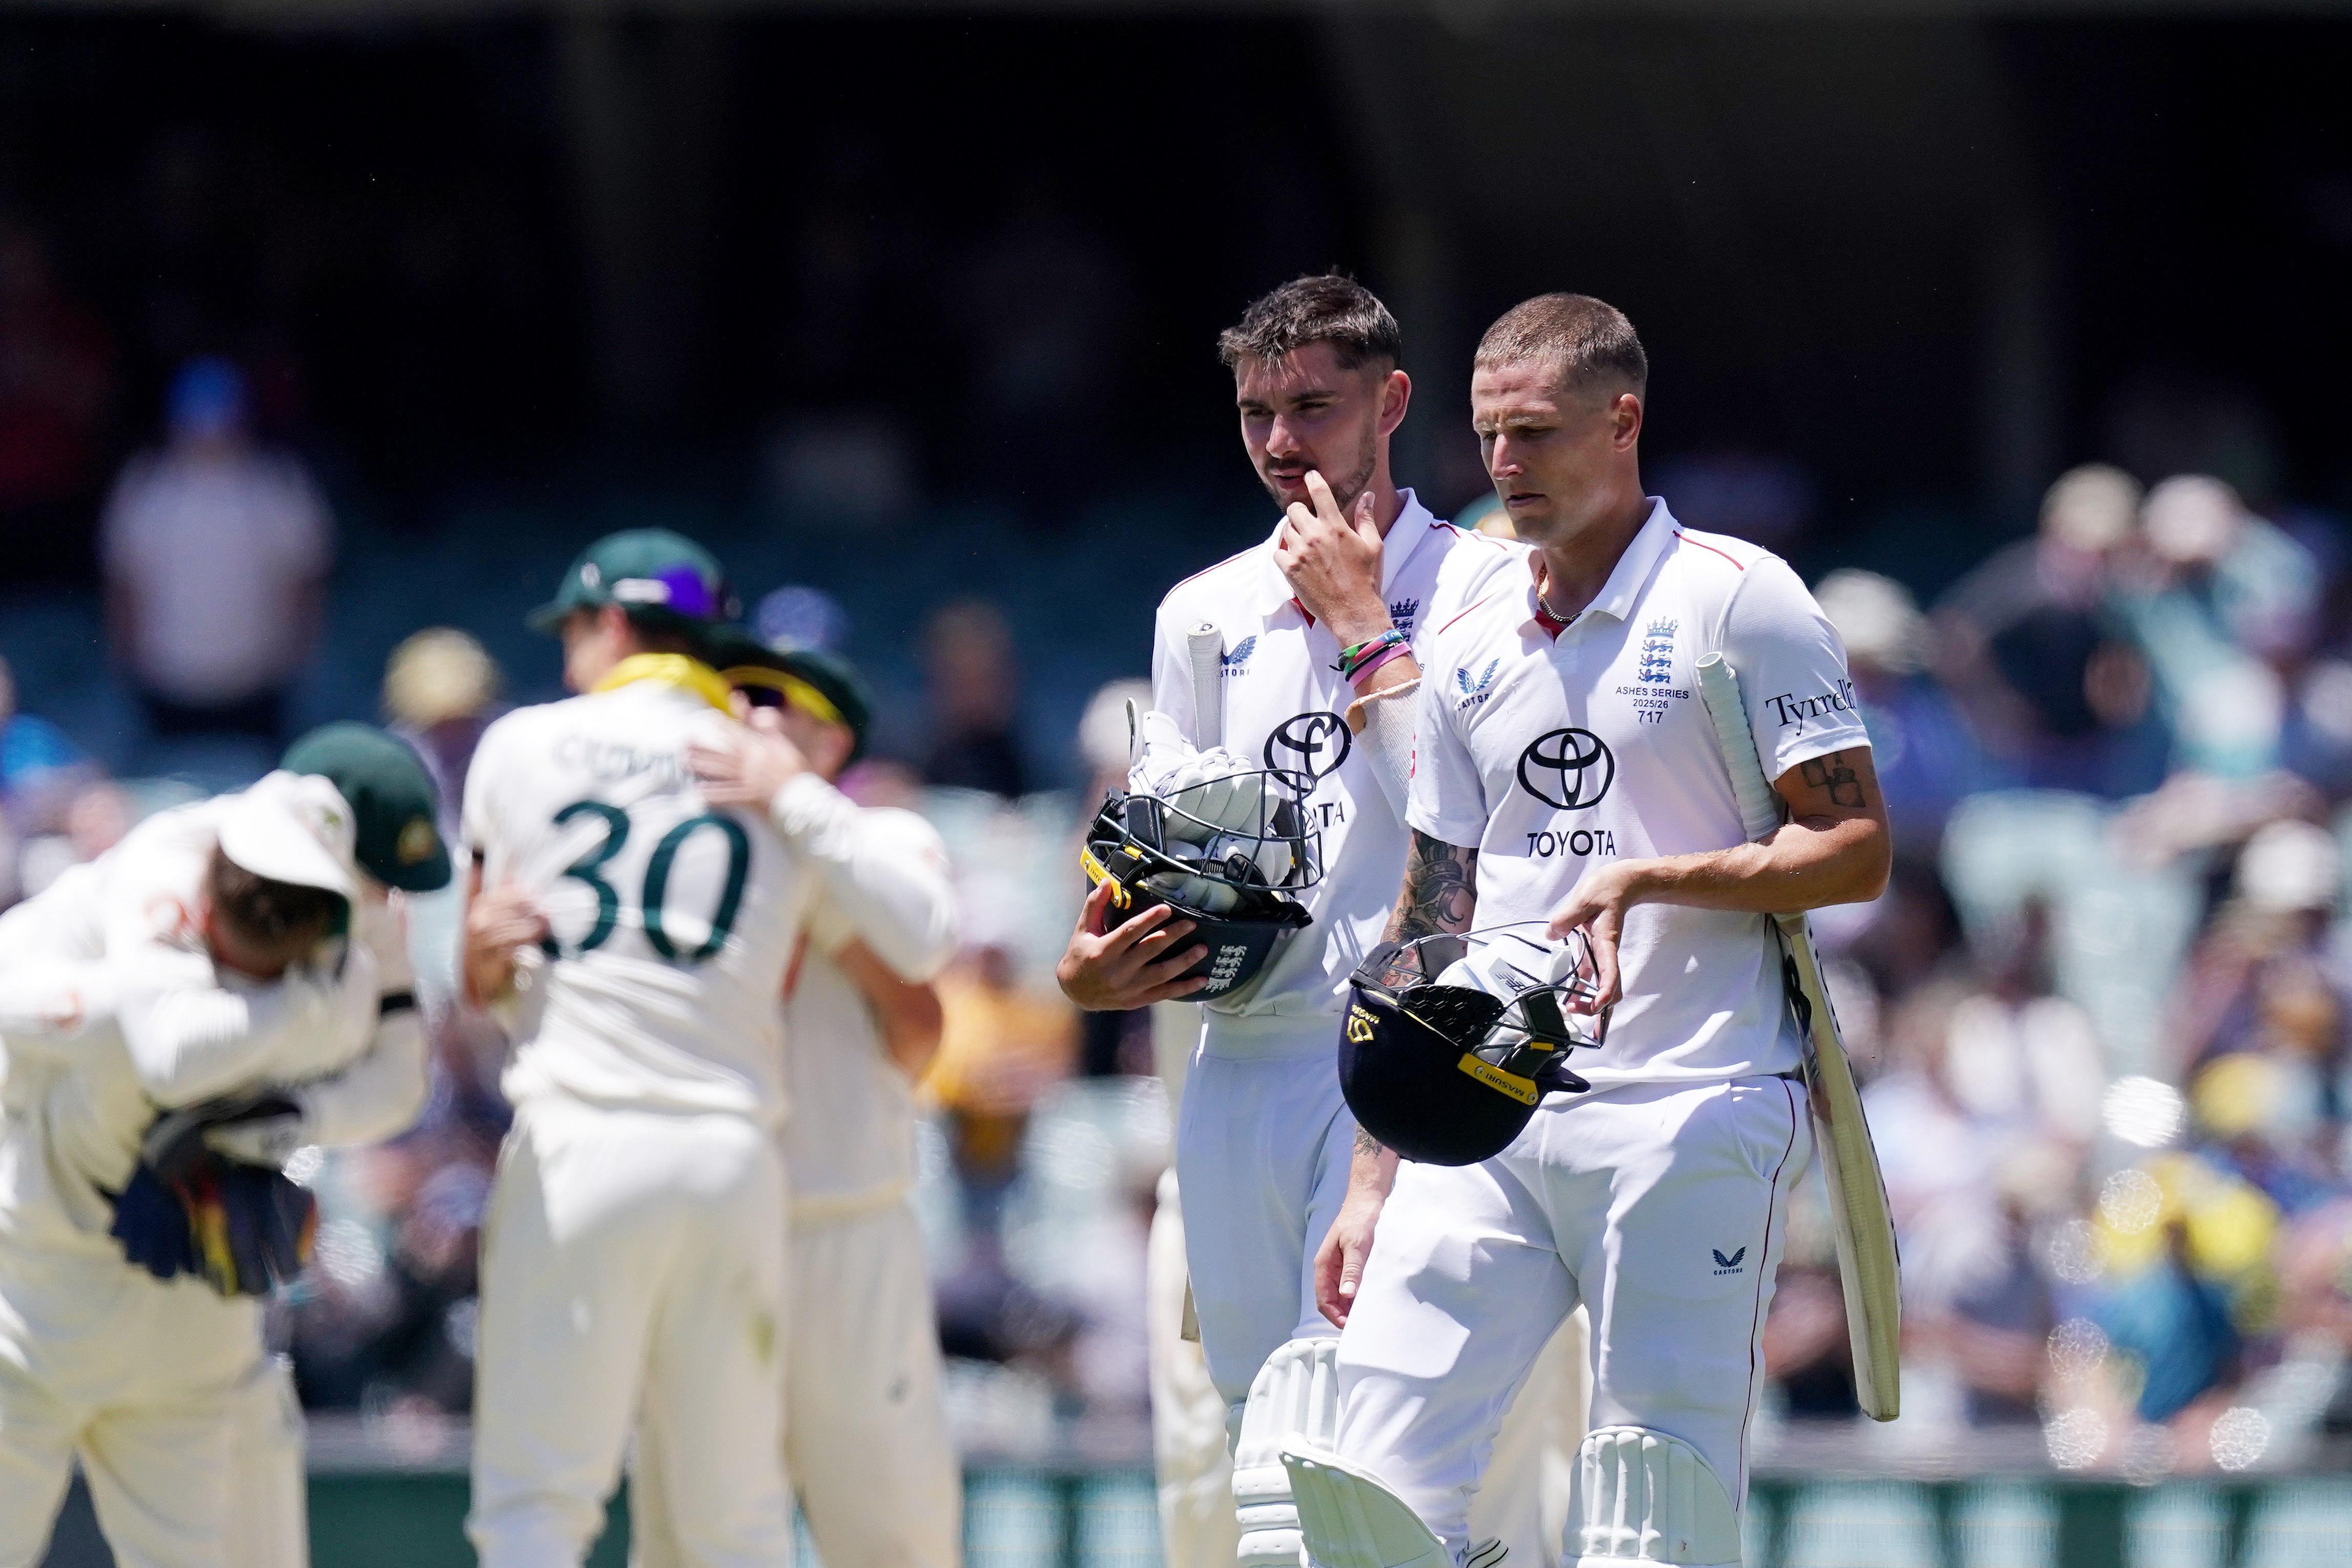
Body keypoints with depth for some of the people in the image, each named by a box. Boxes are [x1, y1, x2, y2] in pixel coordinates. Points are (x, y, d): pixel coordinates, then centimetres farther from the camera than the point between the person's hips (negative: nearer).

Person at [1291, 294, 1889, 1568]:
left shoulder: (1737, 601, 0)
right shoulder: (1470, 650, 17)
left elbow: (1857, 849, -4)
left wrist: (1648, 882, -17)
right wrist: (1372, 1179, 16)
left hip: (1692, 1116, -5)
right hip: (1484, 1119, 5)